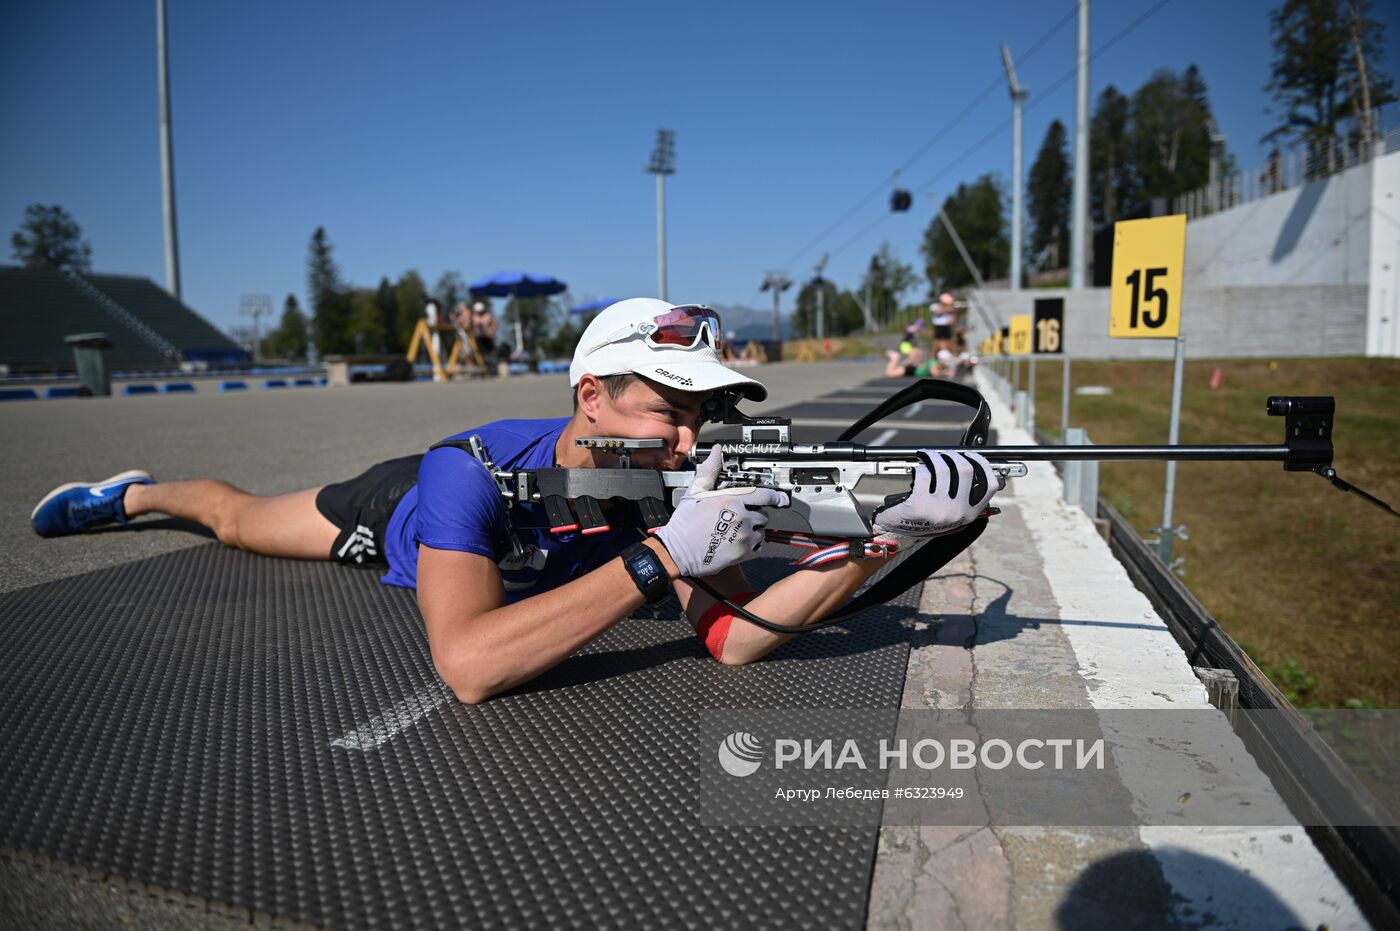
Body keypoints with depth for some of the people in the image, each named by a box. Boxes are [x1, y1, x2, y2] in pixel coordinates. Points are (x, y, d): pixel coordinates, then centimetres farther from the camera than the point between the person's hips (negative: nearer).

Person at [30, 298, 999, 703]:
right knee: (238, 517, 25)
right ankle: (138, 491, 55)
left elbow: (732, 637, -42)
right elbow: (468, 667, -61)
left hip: (513, 549, 3)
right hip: (397, 507, -2)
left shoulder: (661, 477, -36)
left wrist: (890, 529, -56)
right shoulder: (475, 473, -49)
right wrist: (661, 557, -64)